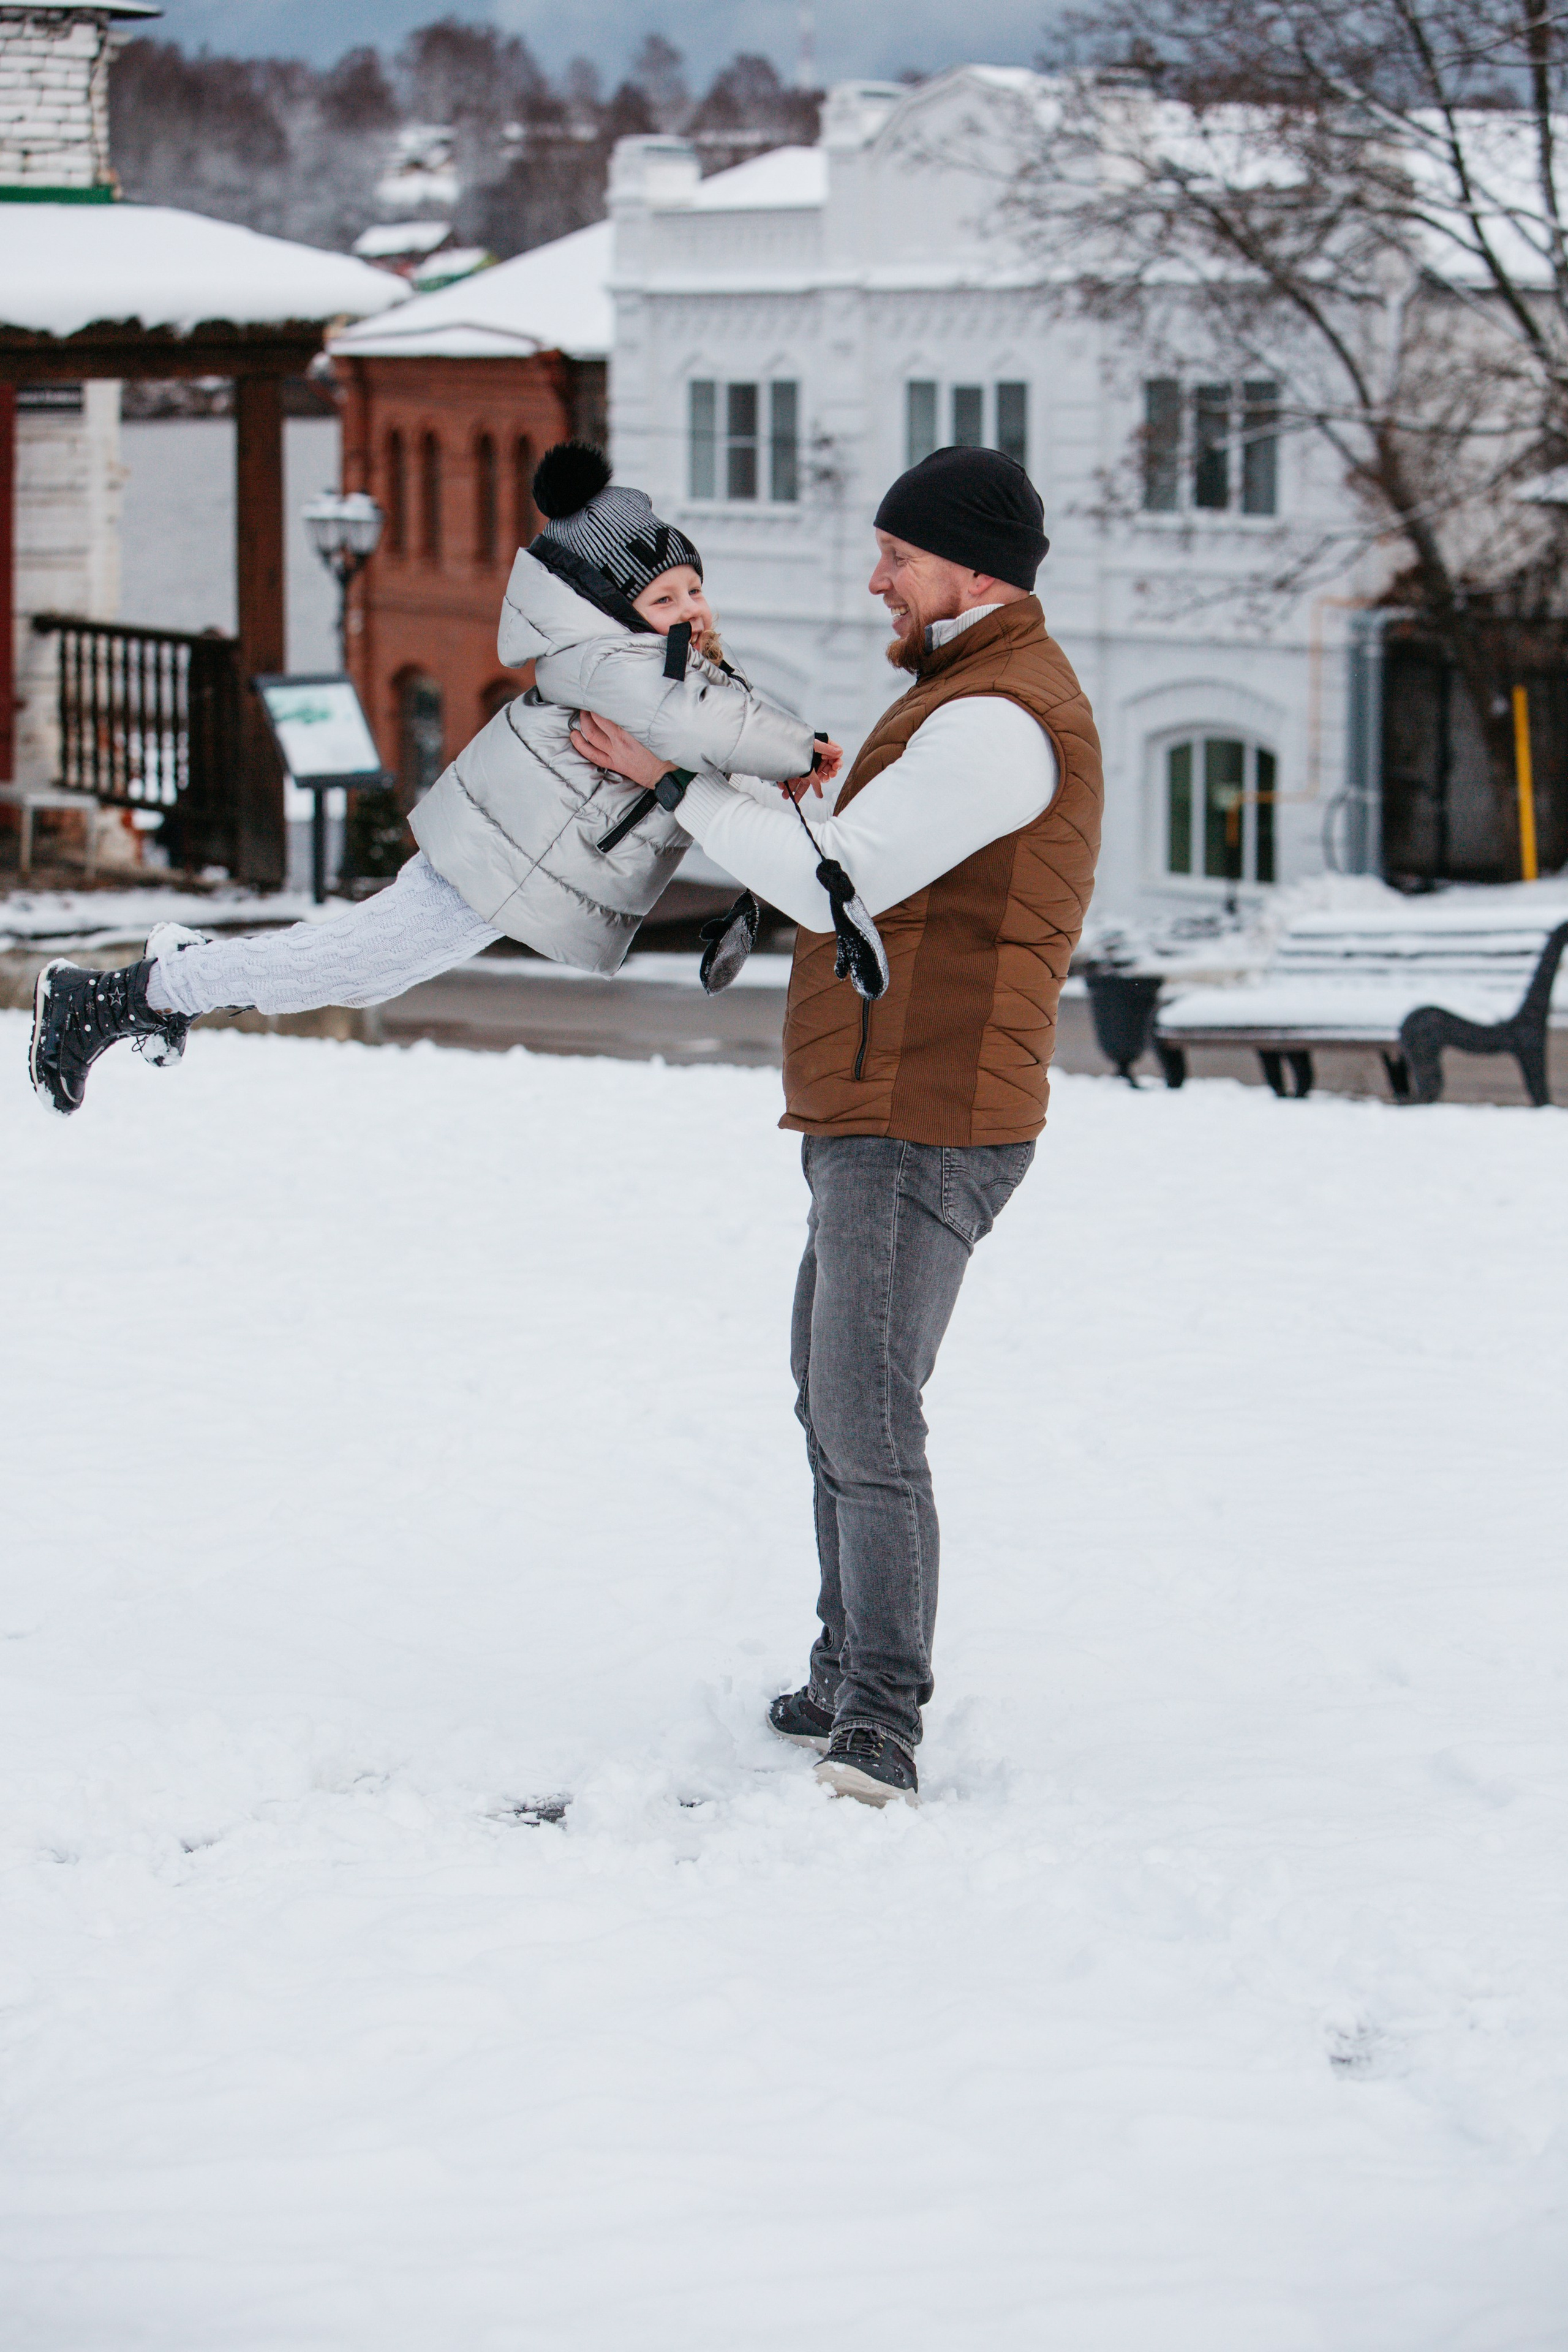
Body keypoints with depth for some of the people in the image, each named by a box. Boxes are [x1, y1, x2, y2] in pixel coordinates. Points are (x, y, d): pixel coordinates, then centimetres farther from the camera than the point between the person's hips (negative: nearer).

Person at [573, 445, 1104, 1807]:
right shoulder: (983, 696, 20)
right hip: (870, 1129, 11)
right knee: (832, 1403, 20)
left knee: (868, 1427, -17)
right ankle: (847, 1687, 30)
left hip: (920, 1137, -11)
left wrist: (674, 778, -10)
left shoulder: (999, 720, -17)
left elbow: (839, 880, -19)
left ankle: (878, 1737, -19)